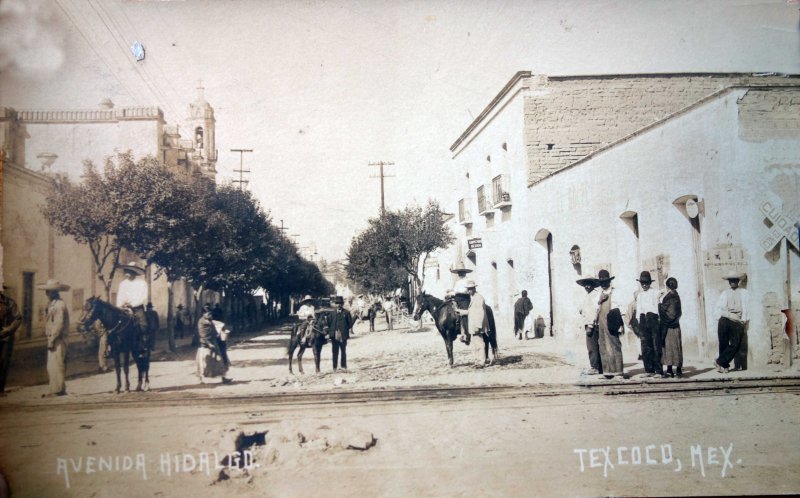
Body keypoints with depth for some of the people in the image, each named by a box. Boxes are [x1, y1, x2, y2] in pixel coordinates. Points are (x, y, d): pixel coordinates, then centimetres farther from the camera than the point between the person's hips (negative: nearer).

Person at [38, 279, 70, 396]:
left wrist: (52, 340, -21)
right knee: (51, 367, 13)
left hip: (57, 340, -10)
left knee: (57, 365, -7)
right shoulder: (52, 304, 16)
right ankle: (54, 389, 20)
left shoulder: (59, 305, -14)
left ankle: (59, 390, -2)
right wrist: (50, 339, 14)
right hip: (52, 339, 10)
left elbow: (59, 324, -20)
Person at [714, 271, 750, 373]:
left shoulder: (744, 293, 13)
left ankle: (719, 362, -2)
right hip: (724, 321, 1)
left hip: (737, 323, -1)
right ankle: (724, 366, 12)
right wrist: (730, 315, -5)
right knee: (723, 345, 0)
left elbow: (746, 308, 6)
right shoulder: (724, 293, 15)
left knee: (735, 345, -11)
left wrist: (744, 319, -7)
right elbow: (719, 309, 9)